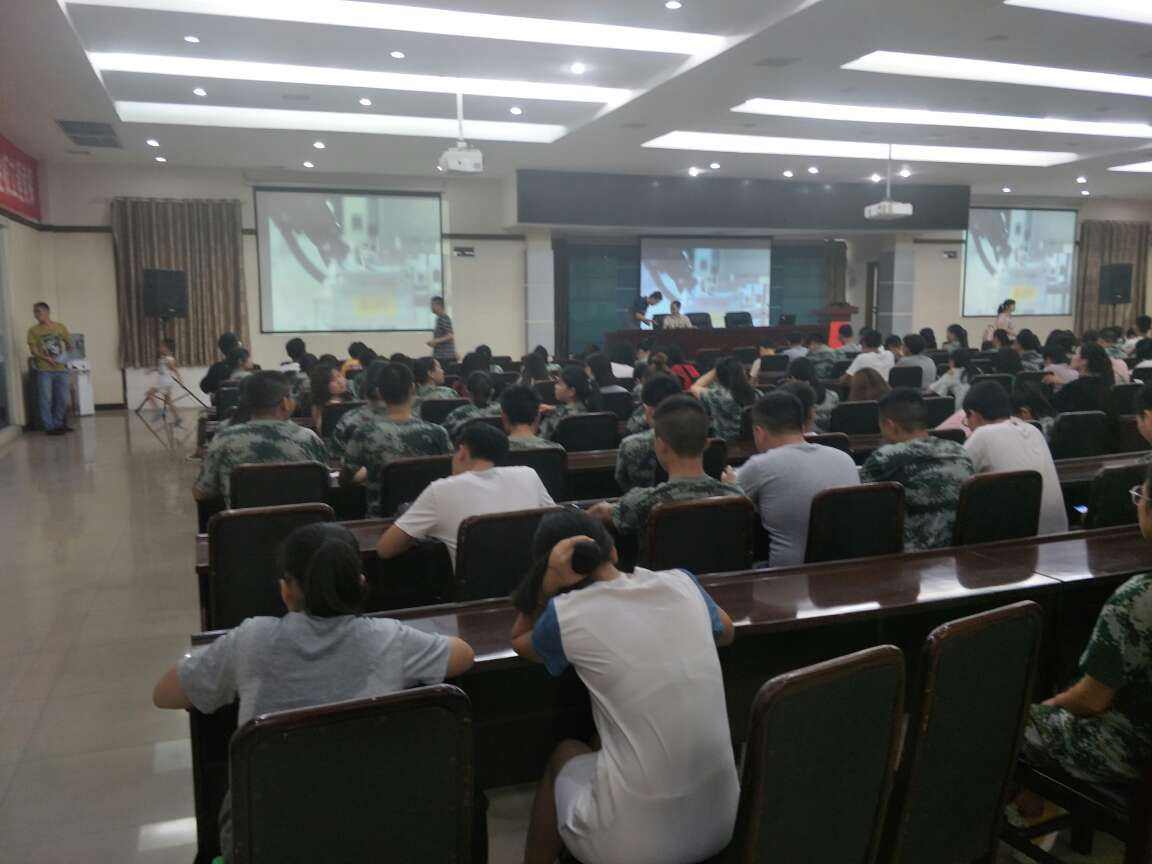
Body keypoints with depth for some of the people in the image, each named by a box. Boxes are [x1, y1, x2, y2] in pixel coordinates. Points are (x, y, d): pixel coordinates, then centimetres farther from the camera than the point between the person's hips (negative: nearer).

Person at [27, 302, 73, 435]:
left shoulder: (60, 327, 8)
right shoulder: (33, 330, 2)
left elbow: (69, 344, 16)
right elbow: (33, 350, -4)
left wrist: (63, 355, 4)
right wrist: (46, 358, -18)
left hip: (61, 369, 2)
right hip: (44, 370, -2)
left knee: (62, 399, 6)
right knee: (45, 399, -5)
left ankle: (58, 425, 18)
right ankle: (49, 427, 1)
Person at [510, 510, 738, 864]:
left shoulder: (565, 613, -10)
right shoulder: (682, 582, 1)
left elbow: (519, 642, 14)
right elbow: (726, 631, 24)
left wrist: (547, 584, -1)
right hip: (722, 824, 4)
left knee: (566, 753, 27)